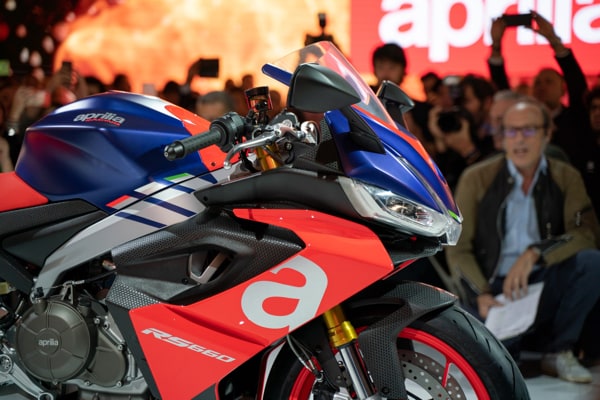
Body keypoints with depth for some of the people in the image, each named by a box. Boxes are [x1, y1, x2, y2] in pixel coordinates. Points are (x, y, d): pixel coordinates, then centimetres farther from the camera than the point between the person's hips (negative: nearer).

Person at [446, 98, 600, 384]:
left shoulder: (566, 178, 3)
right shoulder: (476, 179, 0)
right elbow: (458, 249, -3)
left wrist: (534, 254, -26)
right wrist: (480, 295, -20)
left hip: (545, 285, 1)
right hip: (494, 288, -1)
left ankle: (559, 351, -9)